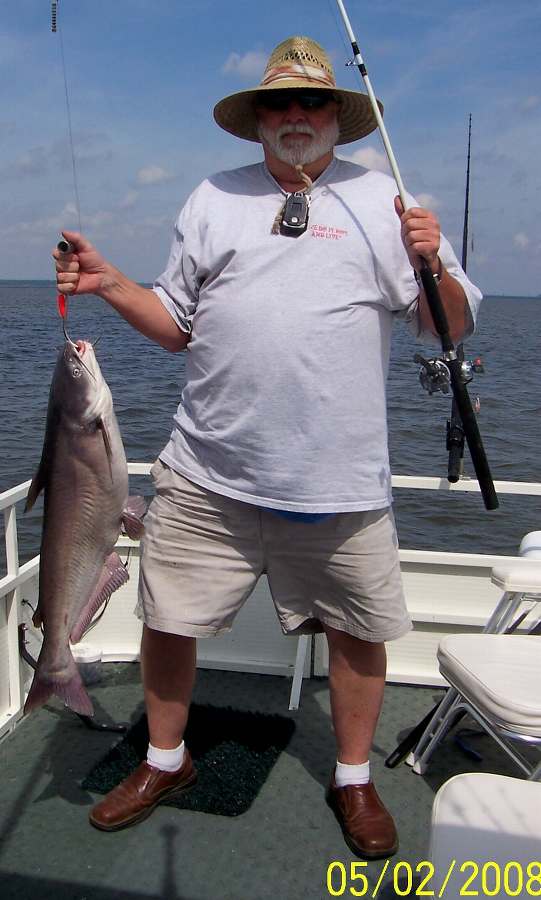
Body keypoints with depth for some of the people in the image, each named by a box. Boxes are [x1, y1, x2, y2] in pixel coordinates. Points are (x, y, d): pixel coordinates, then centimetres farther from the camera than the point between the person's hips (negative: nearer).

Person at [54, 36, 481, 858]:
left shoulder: (385, 198, 8)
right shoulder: (213, 199, 13)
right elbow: (176, 325, 14)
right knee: (166, 619, 9)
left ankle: (353, 781, 35)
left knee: (358, 631, 9)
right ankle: (165, 761, 36)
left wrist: (433, 267, -13)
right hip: (207, 476, 2)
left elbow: (453, 327, 5)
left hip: (340, 482, -1)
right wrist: (109, 284, 0)